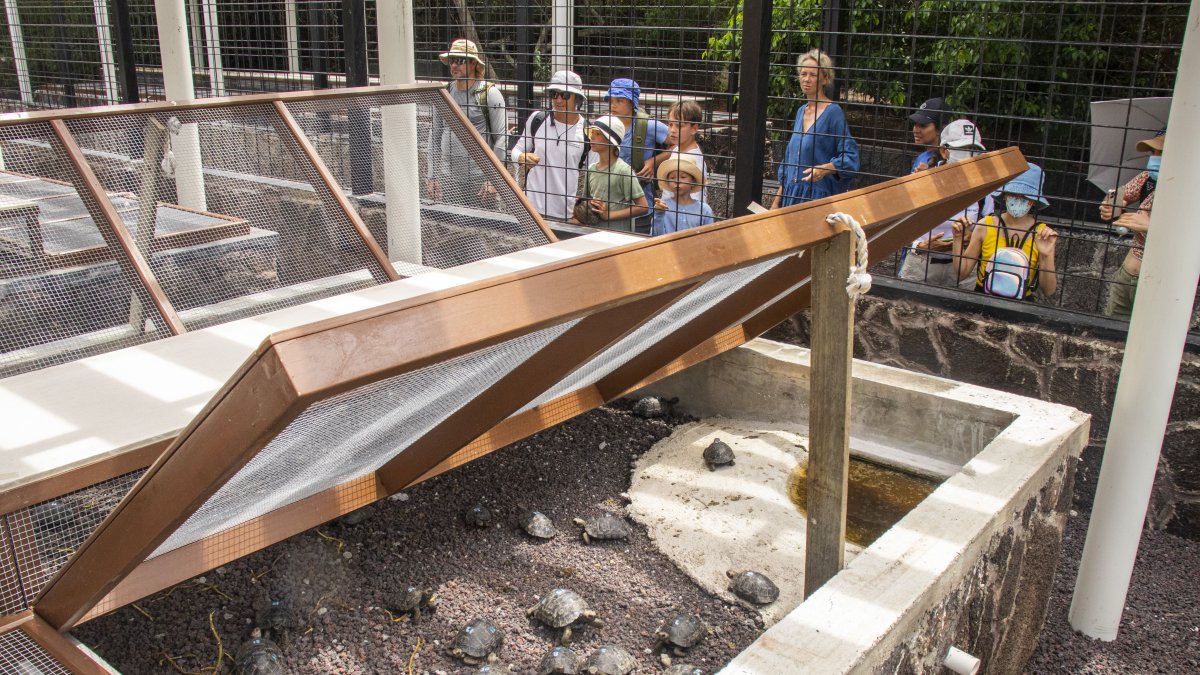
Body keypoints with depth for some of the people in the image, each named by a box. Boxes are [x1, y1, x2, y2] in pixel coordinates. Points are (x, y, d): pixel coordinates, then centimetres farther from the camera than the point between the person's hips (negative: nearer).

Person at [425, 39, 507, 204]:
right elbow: (435, 136, 16)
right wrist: (432, 176, 10)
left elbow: (502, 138, -7)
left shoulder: (489, 93, -3)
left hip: (479, 178, -4)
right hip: (448, 179, 5)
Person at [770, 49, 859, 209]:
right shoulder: (801, 111, 13)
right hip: (792, 194, 7)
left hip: (819, 196, -7)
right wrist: (777, 200, 15)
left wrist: (824, 169, -30)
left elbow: (850, 158, -13)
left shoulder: (833, 112, -9)